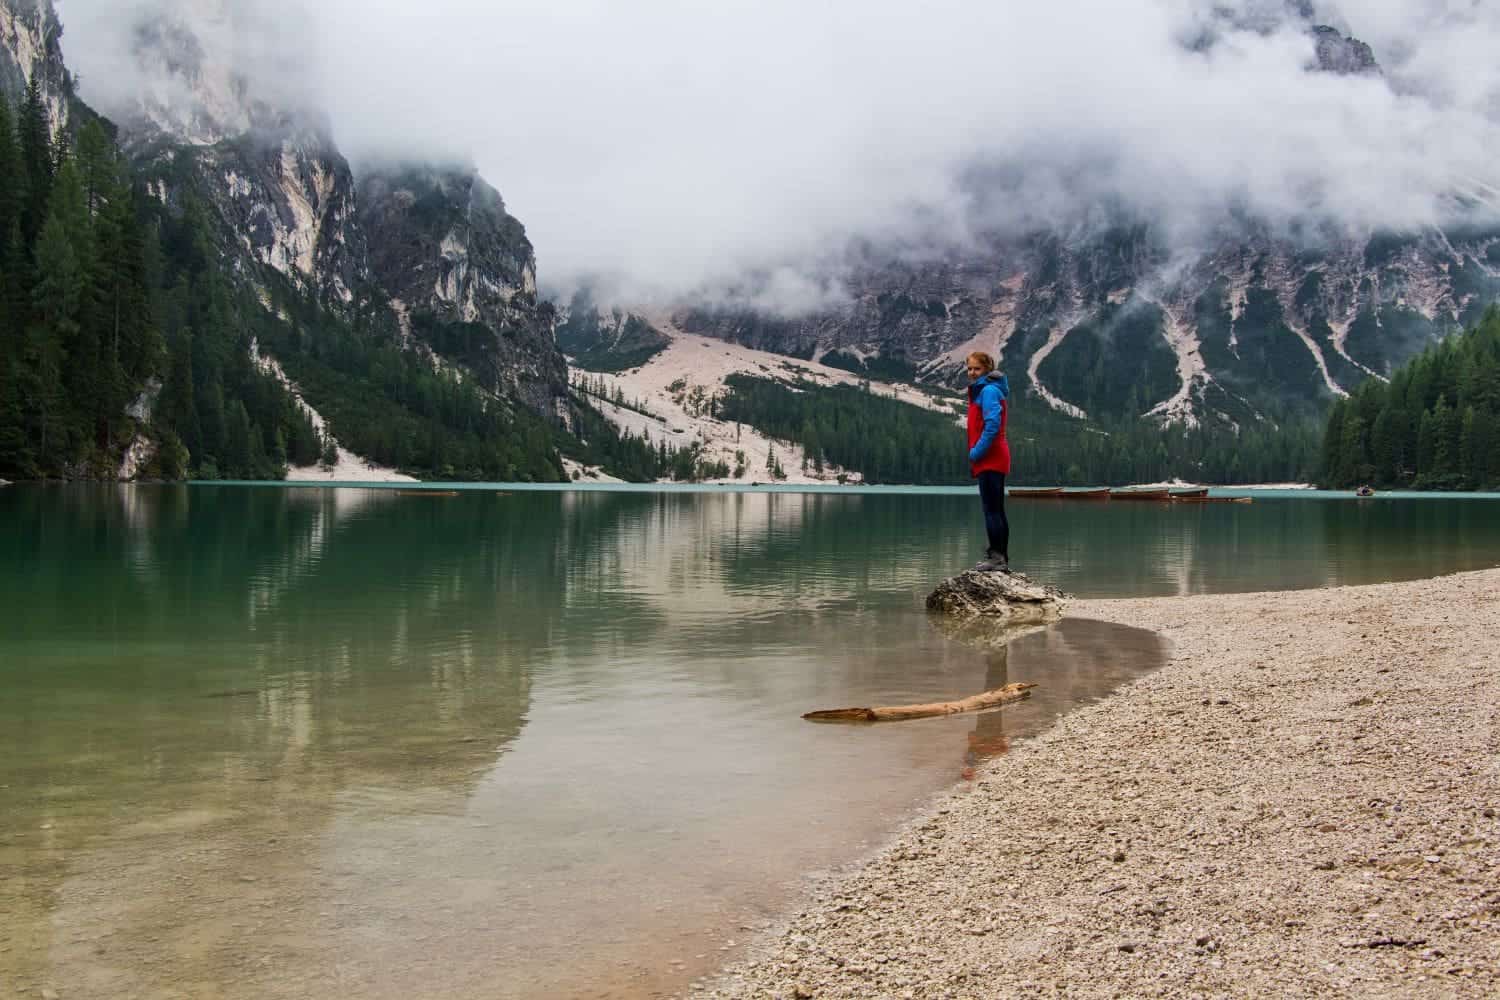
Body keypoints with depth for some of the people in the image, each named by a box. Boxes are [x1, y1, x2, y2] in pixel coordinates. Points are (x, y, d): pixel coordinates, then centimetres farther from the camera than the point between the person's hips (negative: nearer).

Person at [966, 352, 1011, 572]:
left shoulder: (988, 390, -11)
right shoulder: (982, 390, 19)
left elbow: (992, 425, -20)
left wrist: (977, 452, -16)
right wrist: (975, 453, 14)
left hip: (989, 460, -10)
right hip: (993, 460, 10)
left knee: (991, 510, -10)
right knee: (997, 511, 11)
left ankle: (996, 556, -11)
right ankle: (1002, 559, 14)